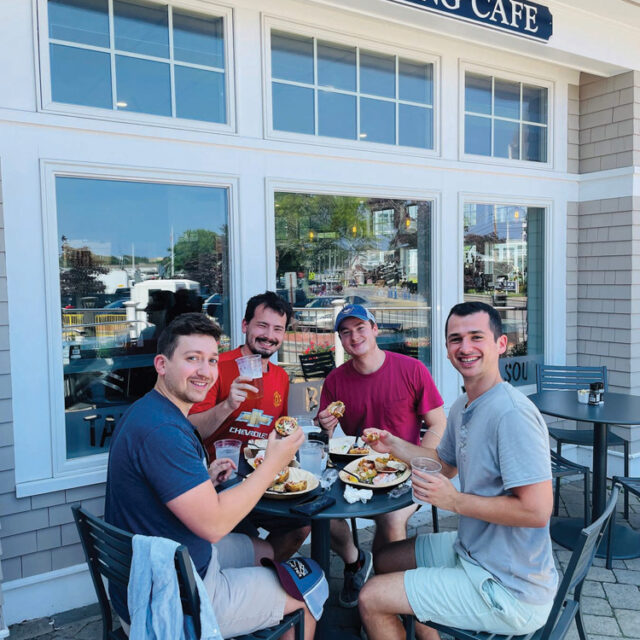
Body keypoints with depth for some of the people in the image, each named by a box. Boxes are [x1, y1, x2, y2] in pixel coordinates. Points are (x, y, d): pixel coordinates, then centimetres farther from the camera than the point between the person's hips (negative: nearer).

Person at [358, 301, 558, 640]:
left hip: (508, 588, -9)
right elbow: (446, 464, 21)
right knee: (384, 561, 23)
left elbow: (537, 510, -29)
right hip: (471, 547, 9)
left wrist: (454, 500, -23)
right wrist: (393, 444, 7)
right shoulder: (462, 407, 4)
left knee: (371, 598, -7)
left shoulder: (512, 414, -27)